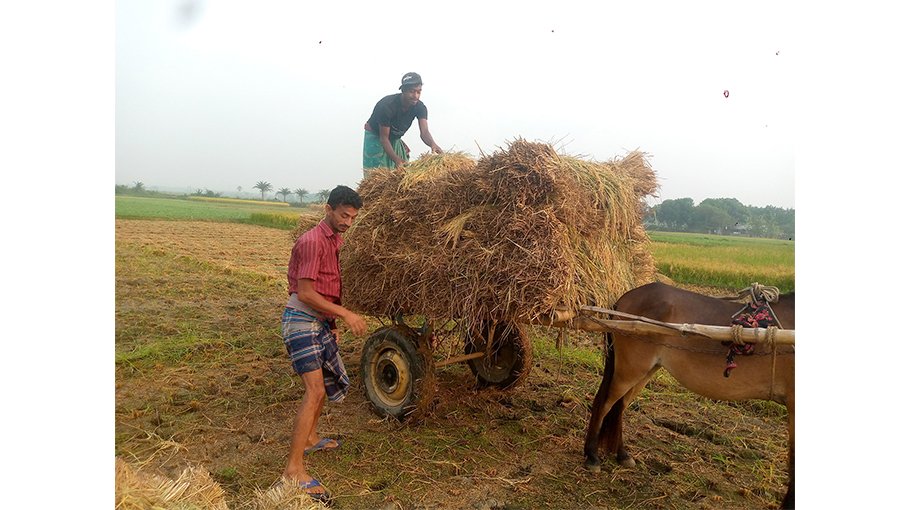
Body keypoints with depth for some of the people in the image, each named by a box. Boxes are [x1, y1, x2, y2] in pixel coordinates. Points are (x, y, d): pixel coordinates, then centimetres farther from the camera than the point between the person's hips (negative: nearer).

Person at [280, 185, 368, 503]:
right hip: (301, 320, -10)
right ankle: (294, 471, -14)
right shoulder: (312, 241, -18)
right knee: (315, 390, -17)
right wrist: (346, 314, -21)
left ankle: (310, 439, 39)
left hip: (322, 321, 10)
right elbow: (305, 292, -22)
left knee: (327, 381, 20)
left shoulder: (334, 240, 11)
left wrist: (333, 324, 16)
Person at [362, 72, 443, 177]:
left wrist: (432, 144, -53)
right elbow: (384, 137, -29)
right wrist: (396, 160, -41)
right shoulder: (387, 105, -32)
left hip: (395, 139, 6)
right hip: (375, 137, -5)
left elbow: (424, 131, -29)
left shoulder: (419, 107, -18)